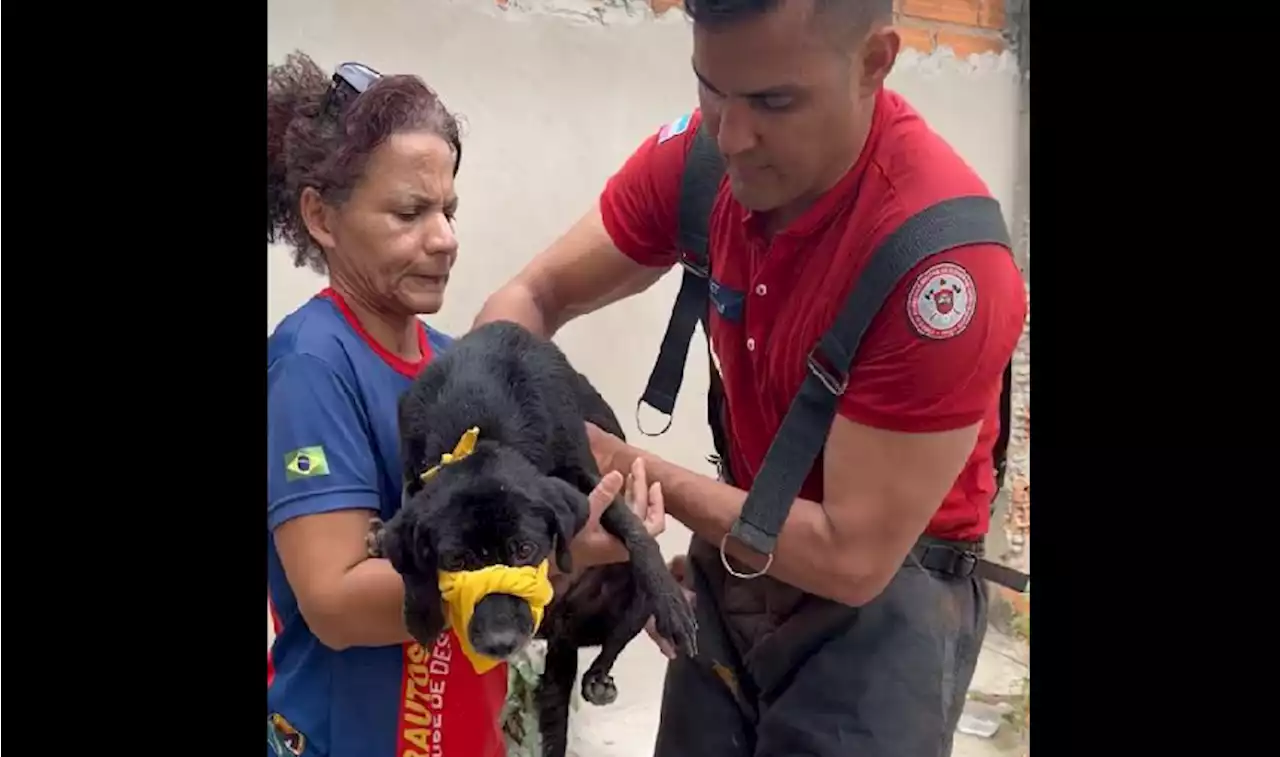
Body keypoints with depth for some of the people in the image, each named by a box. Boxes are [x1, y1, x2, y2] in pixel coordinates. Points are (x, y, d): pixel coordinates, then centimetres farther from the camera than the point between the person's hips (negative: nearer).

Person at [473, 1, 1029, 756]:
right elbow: (533, 297, -3)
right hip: (740, 553, 5)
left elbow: (853, 558, -26)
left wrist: (635, 469, -20)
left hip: (886, 592, -5)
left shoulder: (942, 251, -30)